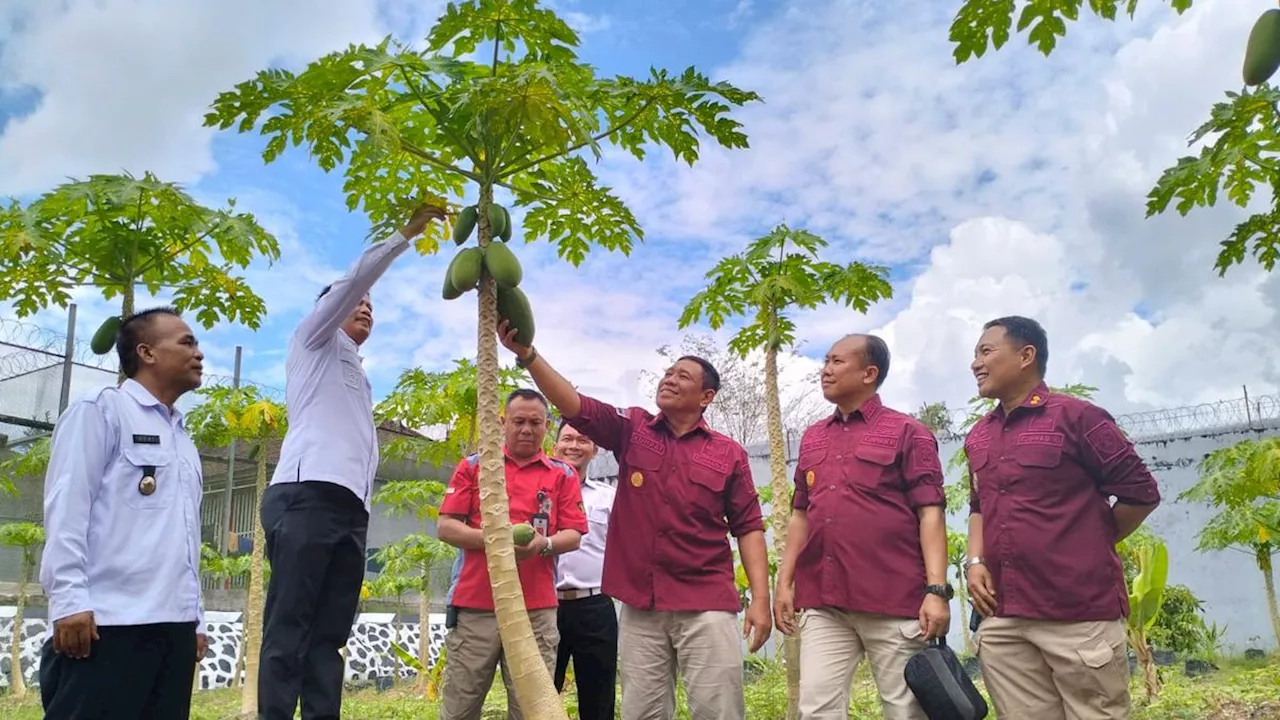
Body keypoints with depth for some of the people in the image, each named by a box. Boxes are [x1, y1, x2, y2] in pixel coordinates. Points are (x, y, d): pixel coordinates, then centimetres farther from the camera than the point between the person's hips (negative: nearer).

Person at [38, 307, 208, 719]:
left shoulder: (183, 440, 22)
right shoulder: (101, 411, 2)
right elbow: (66, 509, -7)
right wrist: (69, 600, -16)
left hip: (173, 625, 7)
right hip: (108, 623, -7)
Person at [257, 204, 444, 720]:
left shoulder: (359, 378, 33)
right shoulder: (315, 342, 16)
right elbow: (353, 279, 2)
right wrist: (406, 234, 4)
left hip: (350, 507, 7)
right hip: (306, 497, -7)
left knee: (329, 634, 0)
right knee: (288, 629, -12)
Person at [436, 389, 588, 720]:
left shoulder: (563, 474, 11)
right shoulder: (474, 465, 11)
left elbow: (573, 535, 6)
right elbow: (445, 527, 5)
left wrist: (544, 543, -16)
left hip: (536, 609, 0)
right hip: (476, 606, 0)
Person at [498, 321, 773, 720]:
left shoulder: (729, 453, 4)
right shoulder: (631, 429, 7)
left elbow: (748, 526, 3)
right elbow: (573, 405, -6)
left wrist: (760, 598, -5)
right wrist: (527, 354, -19)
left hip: (706, 604, -2)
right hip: (640, 604, 2)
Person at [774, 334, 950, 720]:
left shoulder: (907, 432, 1)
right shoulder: (812, 437, 17)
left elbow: (931, 513, -6)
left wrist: (937, 589, -14)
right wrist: (784, 582, 12)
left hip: (894, 601, -4)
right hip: (823, 604, 5)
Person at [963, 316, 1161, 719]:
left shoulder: (1075, 416, -5)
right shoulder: (978, 437, 14)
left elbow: (1140, 492, -3)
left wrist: (1092, 548, 5)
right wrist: (975, 562, 7)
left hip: (1078, 614, -5)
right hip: (1001, 620, 6)